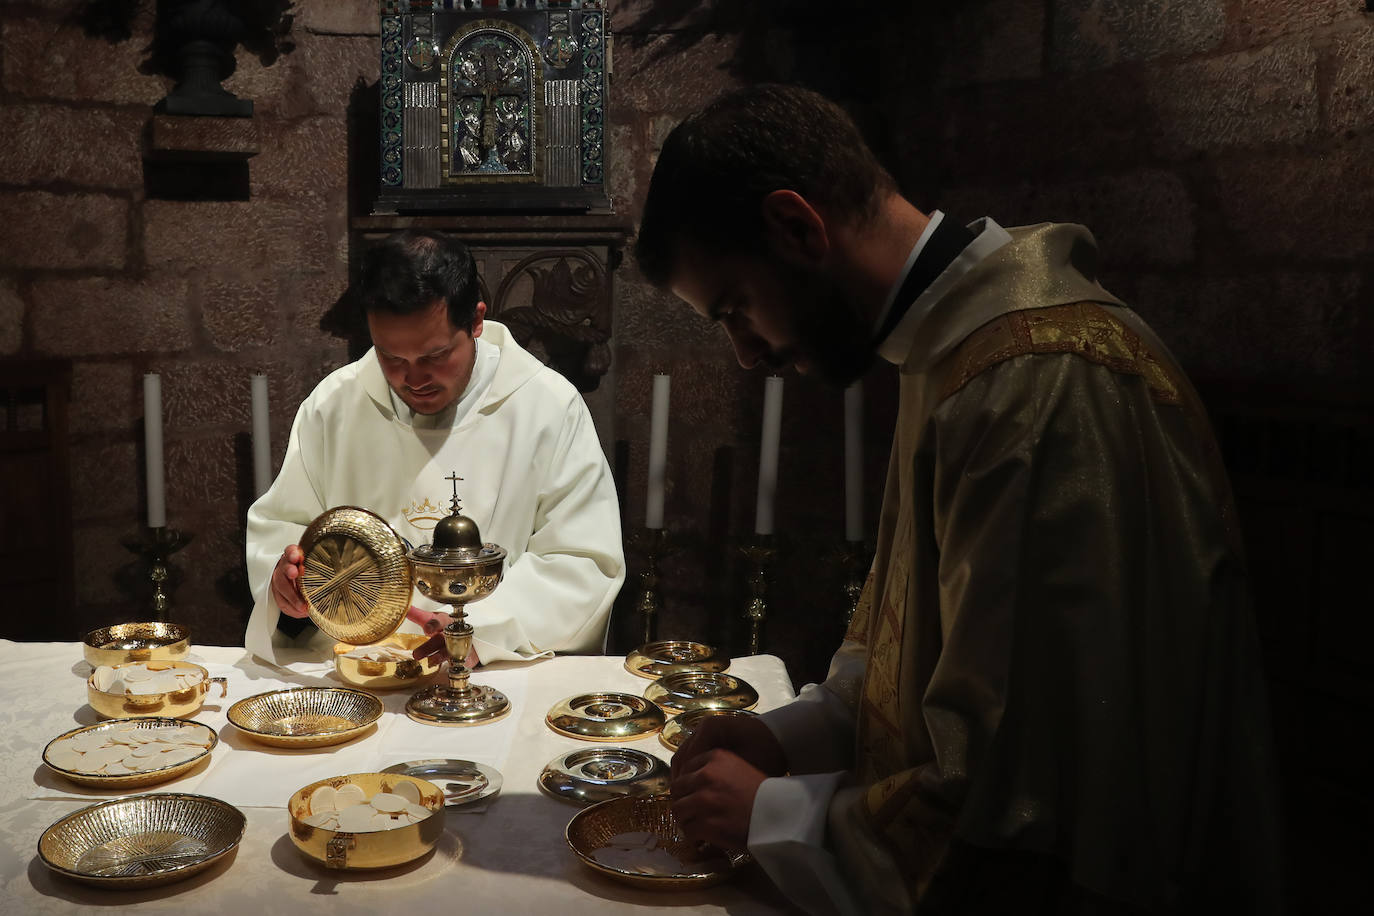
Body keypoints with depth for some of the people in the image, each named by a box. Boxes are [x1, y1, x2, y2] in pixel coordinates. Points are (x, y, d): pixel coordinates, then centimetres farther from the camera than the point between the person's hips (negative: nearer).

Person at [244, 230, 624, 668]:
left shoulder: (551, 407, -5)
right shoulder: (333, 402, 5)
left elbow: (584, 562, -7)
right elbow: (277, 525, 15)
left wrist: (484, 630, -21)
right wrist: (284, 573, -9)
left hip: (504, 675, -2)